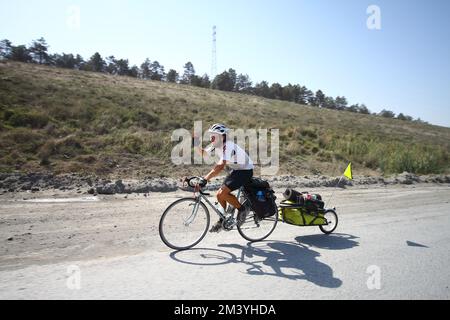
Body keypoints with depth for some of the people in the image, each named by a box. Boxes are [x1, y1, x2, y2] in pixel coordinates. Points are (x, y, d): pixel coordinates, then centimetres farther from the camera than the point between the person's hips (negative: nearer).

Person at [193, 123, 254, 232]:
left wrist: (205, 179, -46)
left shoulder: (228, 146, -29)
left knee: (222, 193, -19)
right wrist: (196, 145, -12)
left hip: (245, 171, -9)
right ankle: (222, 220, 24)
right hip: (235, 170, 9)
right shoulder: (216, 146, -2)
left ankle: (242, 209, 3)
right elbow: (203, 153, 7)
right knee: (220, 194, 5)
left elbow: (220, 166, -40)